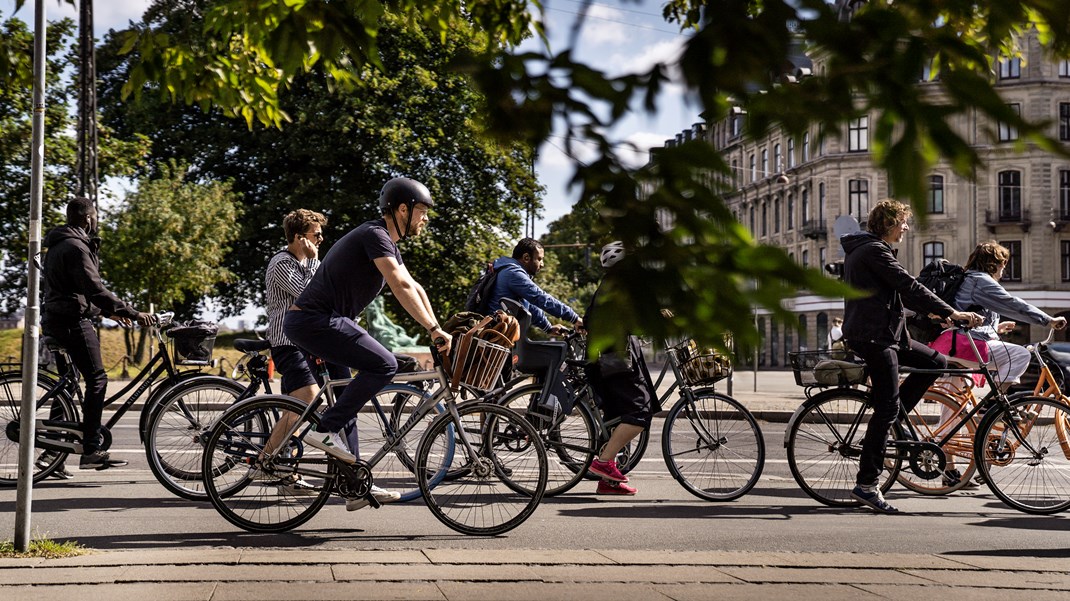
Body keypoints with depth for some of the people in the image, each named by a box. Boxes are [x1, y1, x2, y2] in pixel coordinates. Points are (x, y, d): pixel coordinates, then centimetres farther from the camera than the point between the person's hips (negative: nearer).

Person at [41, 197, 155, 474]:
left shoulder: (58, 246, 19)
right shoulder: (76, 247, -14)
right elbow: (95, 289, -23)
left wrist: (108, 311, 28)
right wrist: (133, 313, -23)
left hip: (54, 321, 10)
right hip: (74, 321, -10)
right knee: (97, 379, -9)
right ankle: (91, 450, -12)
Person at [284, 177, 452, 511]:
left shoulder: (388, 242, 19)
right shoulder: (375, 235, -14)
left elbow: (415, 288, 19)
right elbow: (401, 287, -24)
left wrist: (437, 330, 11)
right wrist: (434, 330, -24)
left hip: (323, 321, 11)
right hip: (313, 322, -11)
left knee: (348, 400, 13)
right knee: (383, 365, -20)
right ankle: (326, 431, -15)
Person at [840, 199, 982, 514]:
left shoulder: (864, 250, 20)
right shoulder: (874, 251, -13)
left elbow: (900, 292, 25)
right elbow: (909, 286, -20)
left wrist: (932, 312, 17)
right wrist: (951, 312, -19)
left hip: (887, 333, 10)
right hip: (873, 336, -10)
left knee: (937, 362, 13)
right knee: (888, 407, -10)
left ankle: (883, 428, 11)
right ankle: (866, 484, -8)